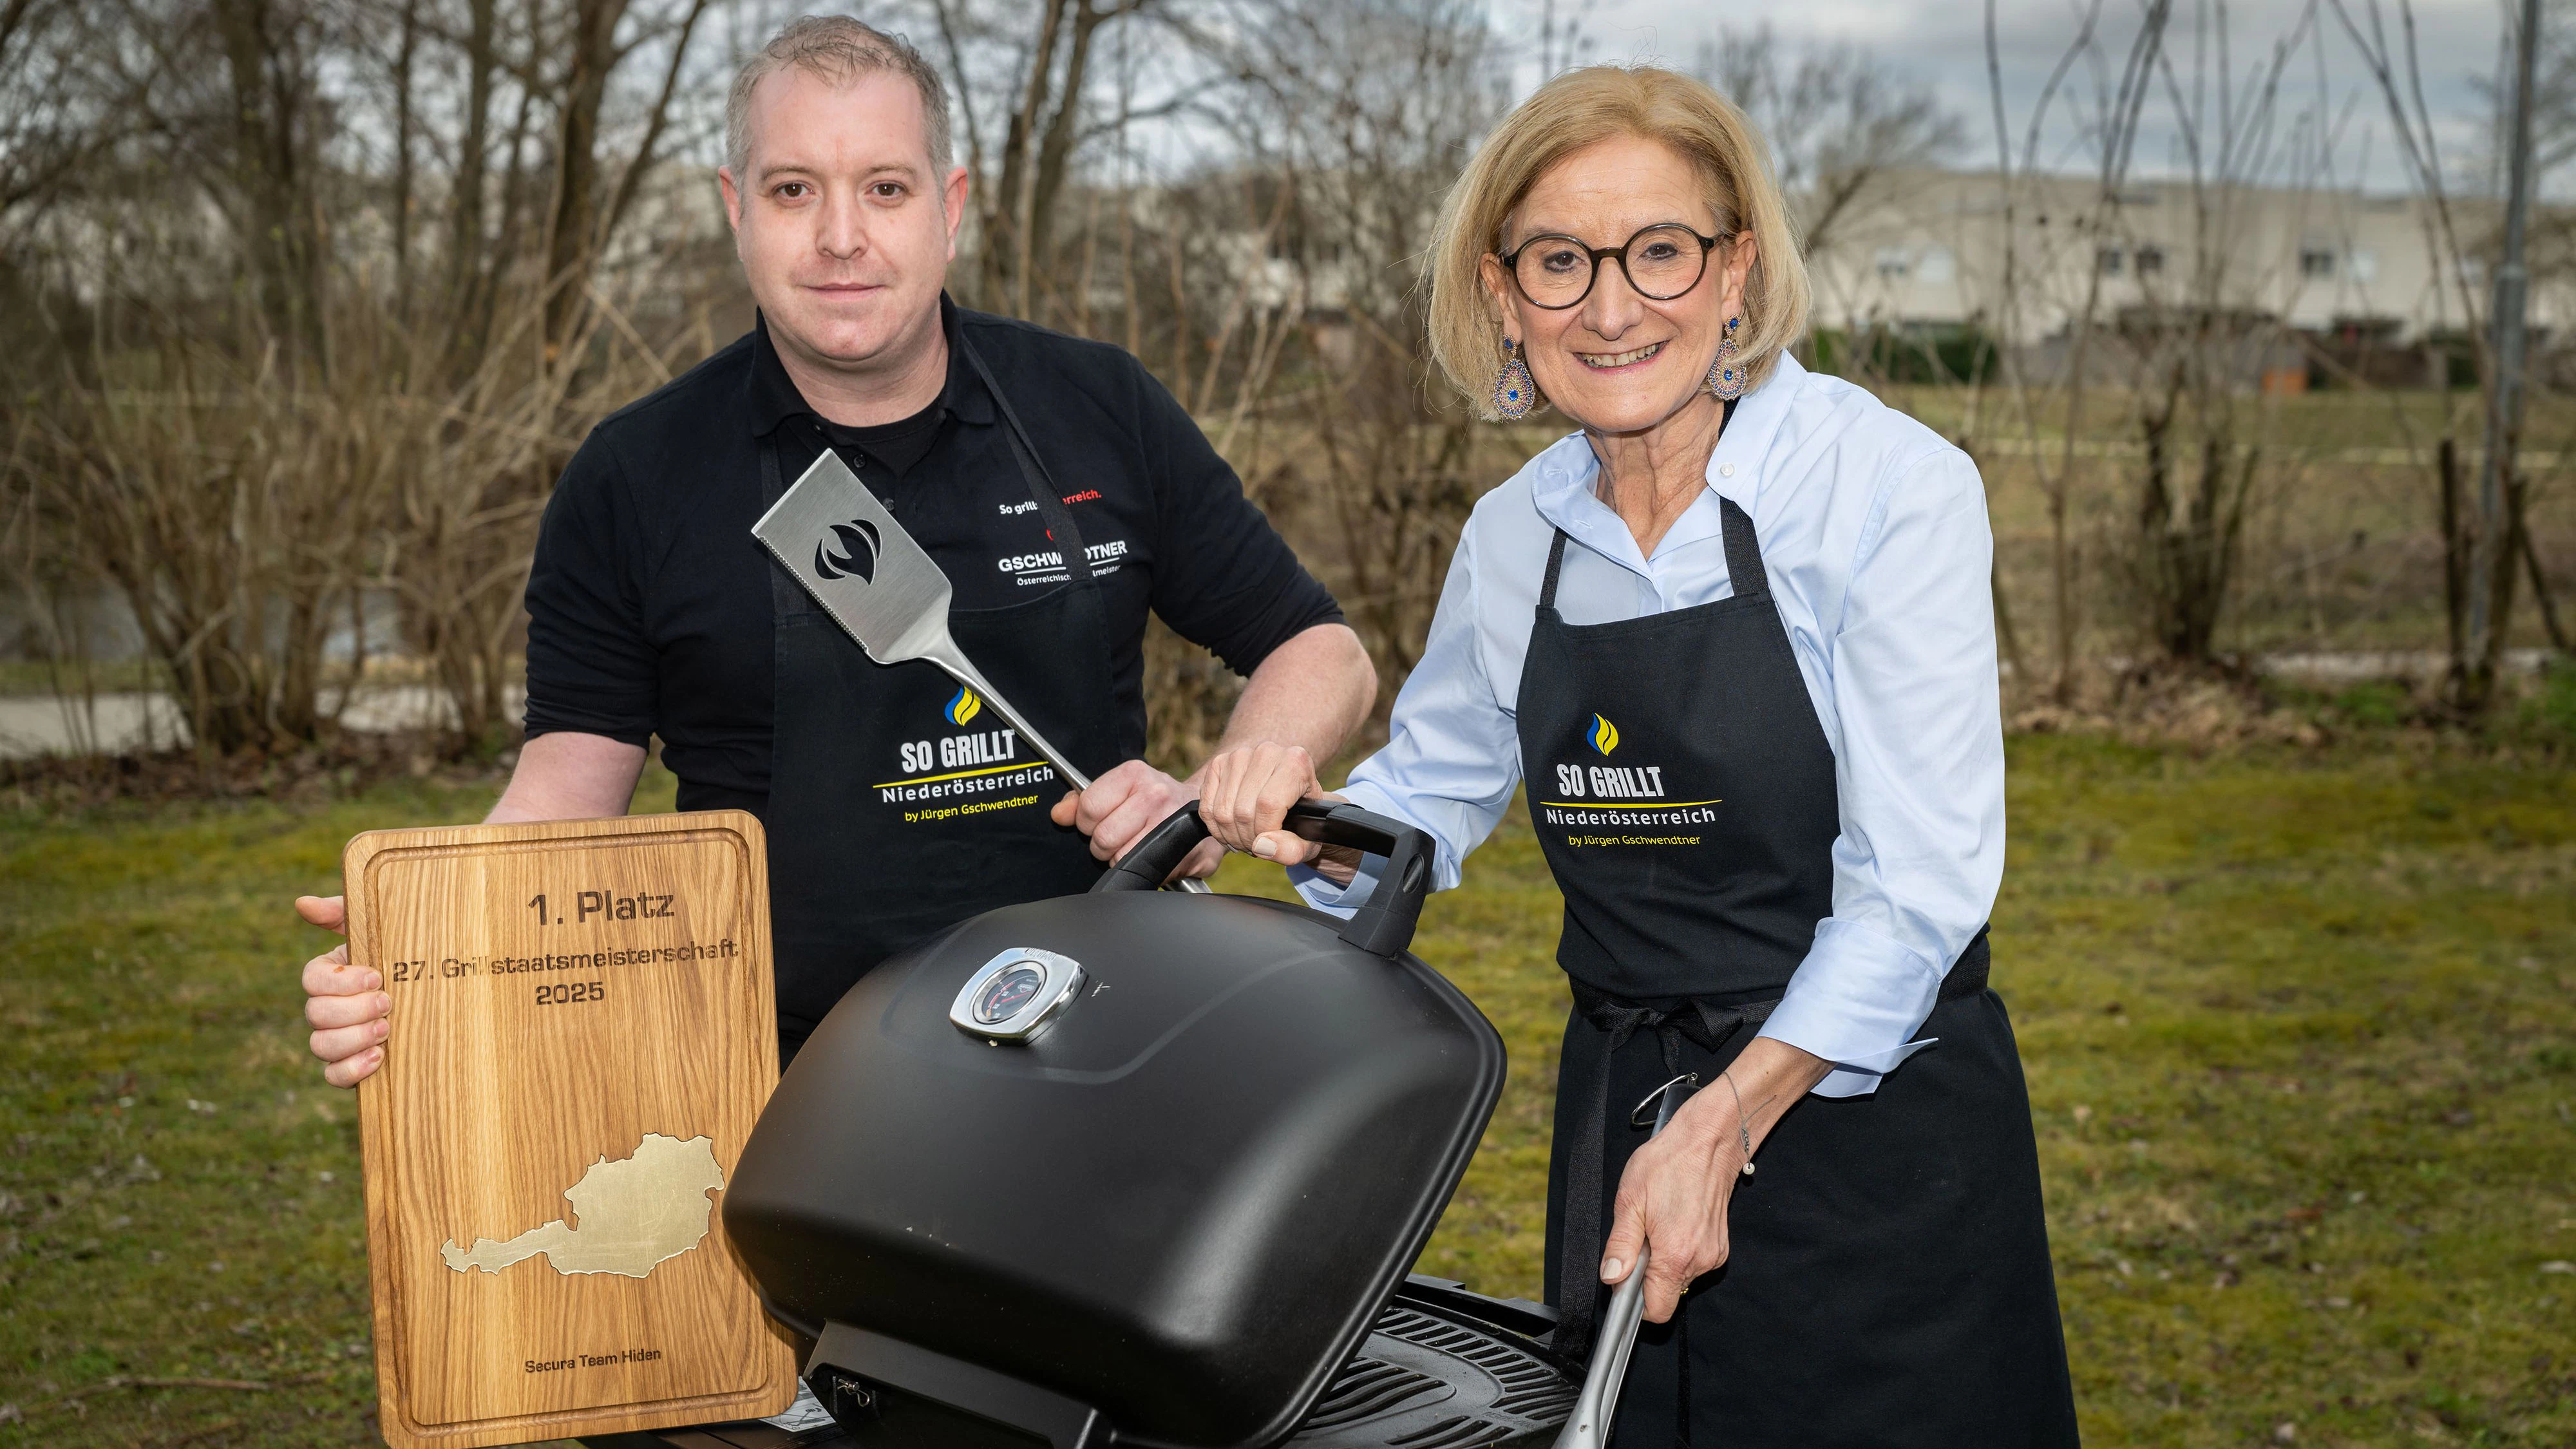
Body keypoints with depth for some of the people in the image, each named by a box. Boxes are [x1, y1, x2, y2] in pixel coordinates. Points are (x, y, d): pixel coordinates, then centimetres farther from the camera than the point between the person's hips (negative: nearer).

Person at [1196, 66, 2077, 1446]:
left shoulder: (1891, 484, -14)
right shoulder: (1513, 533, 3)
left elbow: (1916, 881, -16)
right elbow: (1425, 794, 16)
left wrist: (1724, 1123, -20)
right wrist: (1306, 810, -6)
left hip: (1872, 1117, -4)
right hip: (1616, 1112, 5)